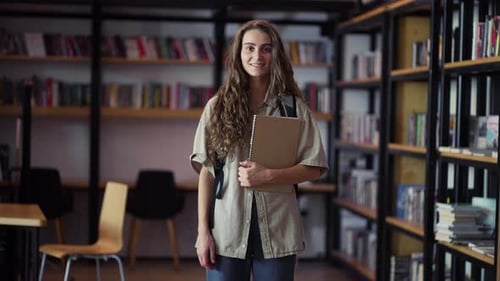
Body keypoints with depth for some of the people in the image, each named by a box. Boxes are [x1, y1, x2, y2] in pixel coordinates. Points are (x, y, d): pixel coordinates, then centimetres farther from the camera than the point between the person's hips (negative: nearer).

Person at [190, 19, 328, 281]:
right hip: (227, 229, 0)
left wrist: (267, 175, -13)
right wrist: (203, 230, -2)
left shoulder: (293, 107, 3)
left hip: (277, 230, 0)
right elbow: (207, 171, 4)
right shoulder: (218, 106, 5)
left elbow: (314, 167, 2)